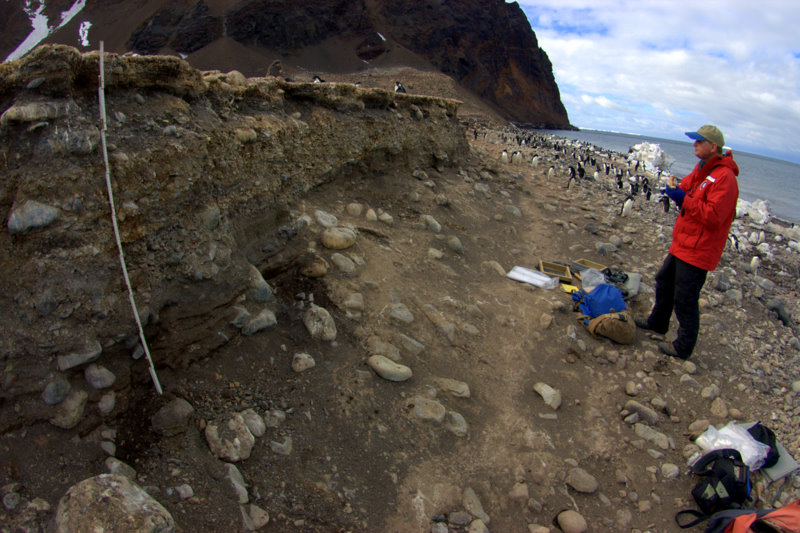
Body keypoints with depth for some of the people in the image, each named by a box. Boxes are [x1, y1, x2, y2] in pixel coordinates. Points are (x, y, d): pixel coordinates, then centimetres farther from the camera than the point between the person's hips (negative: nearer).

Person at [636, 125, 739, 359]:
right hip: (683, 243, 10)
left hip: (698, 250, -10)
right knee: (664, 281, 24)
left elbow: (713, 215, -27)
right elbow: (688, 186, 22)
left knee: (685, 299, -2)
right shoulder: (702, 169, 10)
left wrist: (683, 199, -24)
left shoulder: (724, 177, -20)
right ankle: (657, 322, 46)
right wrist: (676, 189, -1)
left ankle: (684, 347, 14)